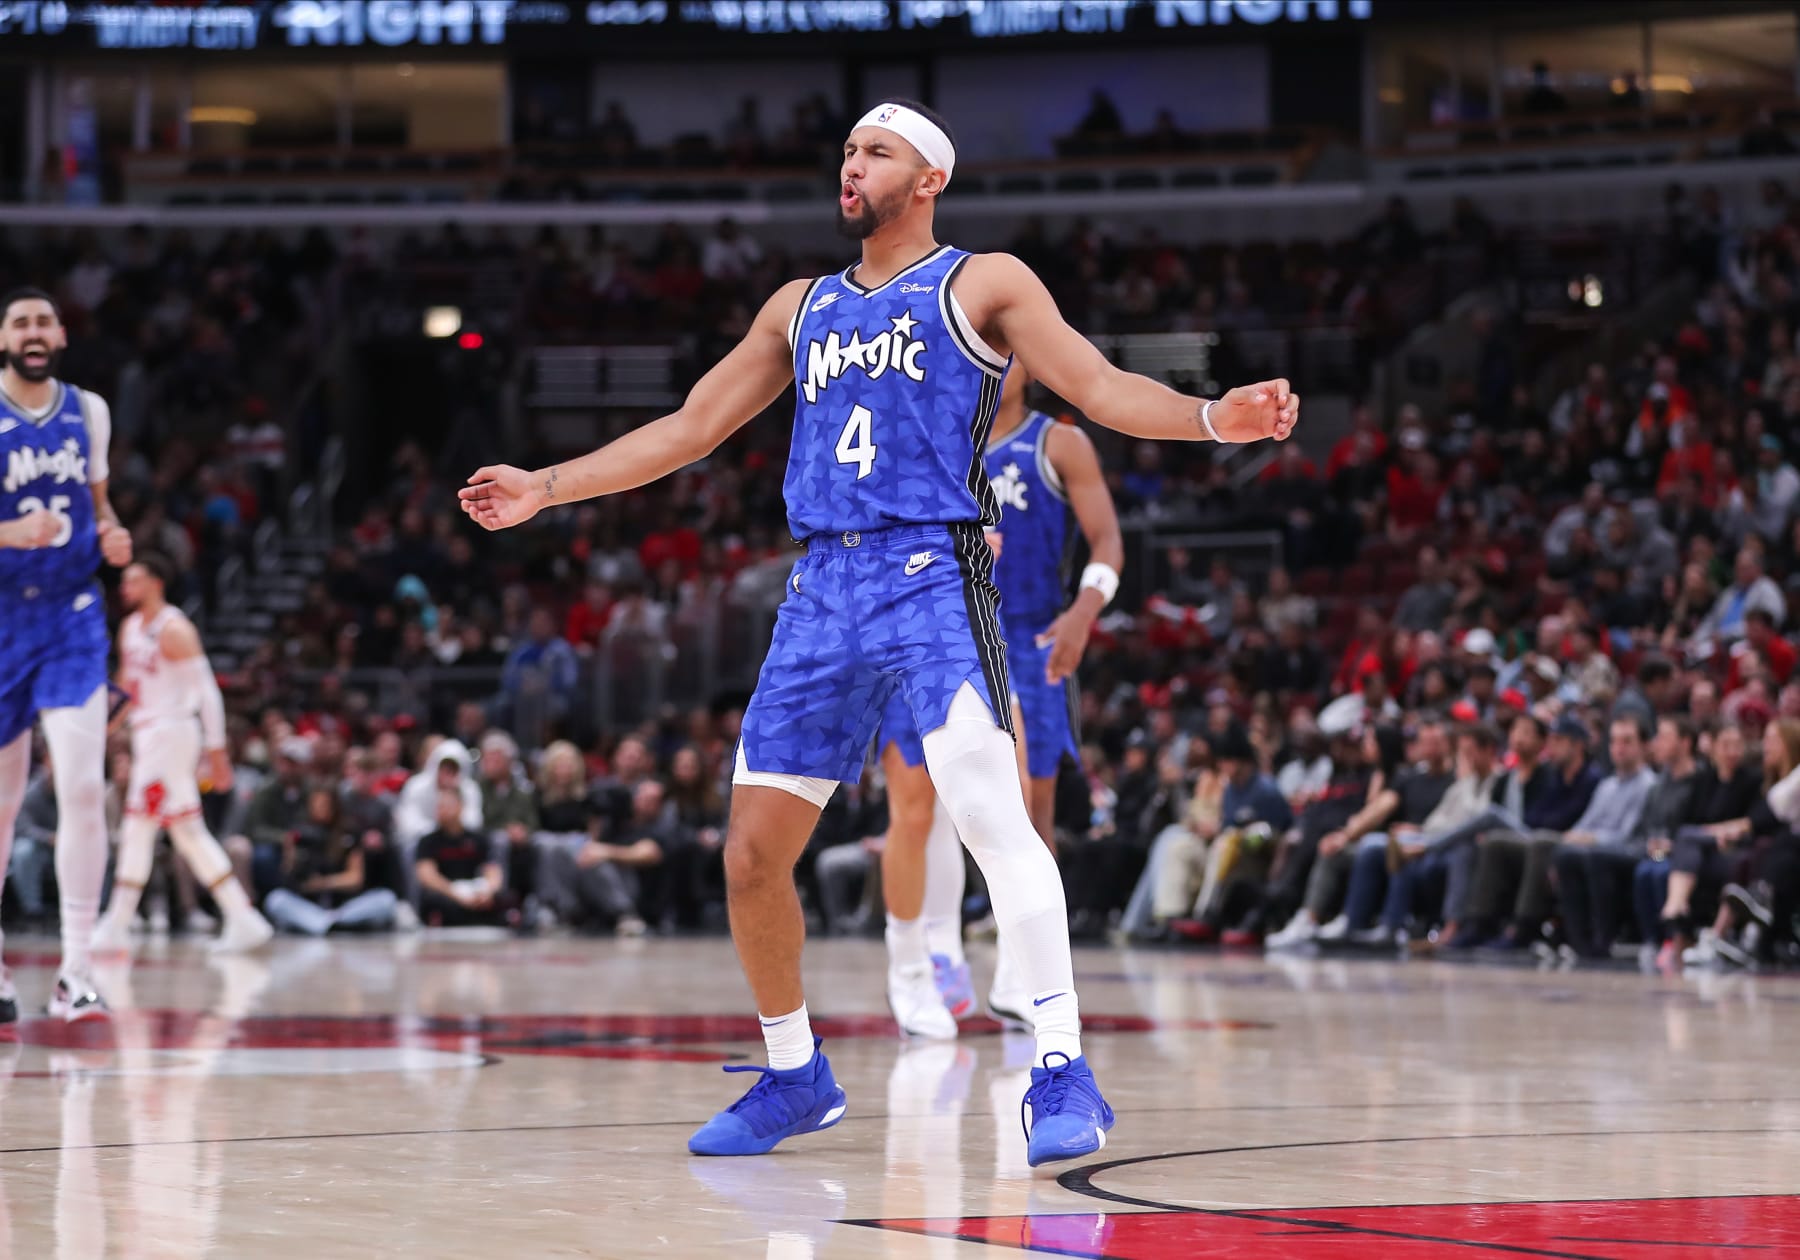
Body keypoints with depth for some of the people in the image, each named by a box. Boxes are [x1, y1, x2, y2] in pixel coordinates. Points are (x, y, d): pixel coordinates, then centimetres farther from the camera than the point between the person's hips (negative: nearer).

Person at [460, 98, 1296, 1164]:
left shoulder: (982, 283, 7)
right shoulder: (804, 307, 22)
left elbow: (1100, 387, -4)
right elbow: (691, 427, 26)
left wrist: (1209, 418, -23)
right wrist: (545, 488, 23)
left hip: (931, 574, -6)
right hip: (822, 589, 6)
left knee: (990, 809, -23)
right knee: (752, 853, 4)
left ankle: (1064, 1073, -23)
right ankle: (795, 1075, 22)